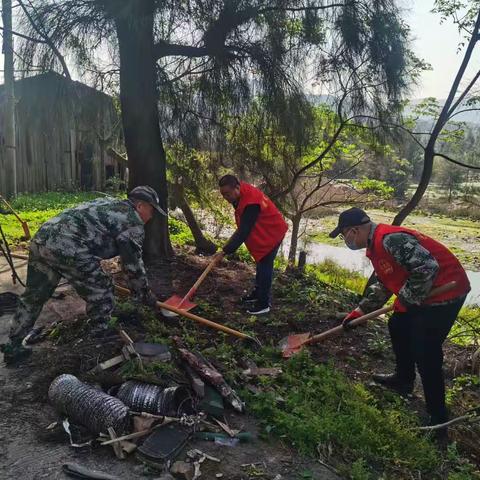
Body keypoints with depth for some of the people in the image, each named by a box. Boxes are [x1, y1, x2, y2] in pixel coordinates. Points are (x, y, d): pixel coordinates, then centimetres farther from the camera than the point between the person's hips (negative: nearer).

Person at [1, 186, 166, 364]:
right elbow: (133, 264, 3)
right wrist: (145, 295, 17)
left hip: (41, 237, 10)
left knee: (33, 297, 21)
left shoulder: (107, 203, 29)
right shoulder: (133, 221, 3)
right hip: (67, 247, -9)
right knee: (101, 291, 7)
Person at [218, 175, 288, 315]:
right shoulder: (243, 193, -6)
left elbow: (244, 232, -34)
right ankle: (257, 293, 36)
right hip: (263, 232, 10)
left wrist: (226, 250, -30)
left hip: (272, 233, -10)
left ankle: (263, 304, 2)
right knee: (260, 263, 20)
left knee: (264, 266, -7)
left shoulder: (251, 203, -35)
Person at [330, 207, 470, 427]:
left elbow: (427, 268, -30)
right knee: (398, 327, 21)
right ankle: (403, 380, 39)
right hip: (420, 294, 11)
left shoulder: (390, 239, -25)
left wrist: (404, 300, -18)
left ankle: (438, 416, 9)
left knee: (425, 353, -7)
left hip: (445, 291, -11)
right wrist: (360, 311, 15)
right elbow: (382, 285, 18)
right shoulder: (376, 244, 10)